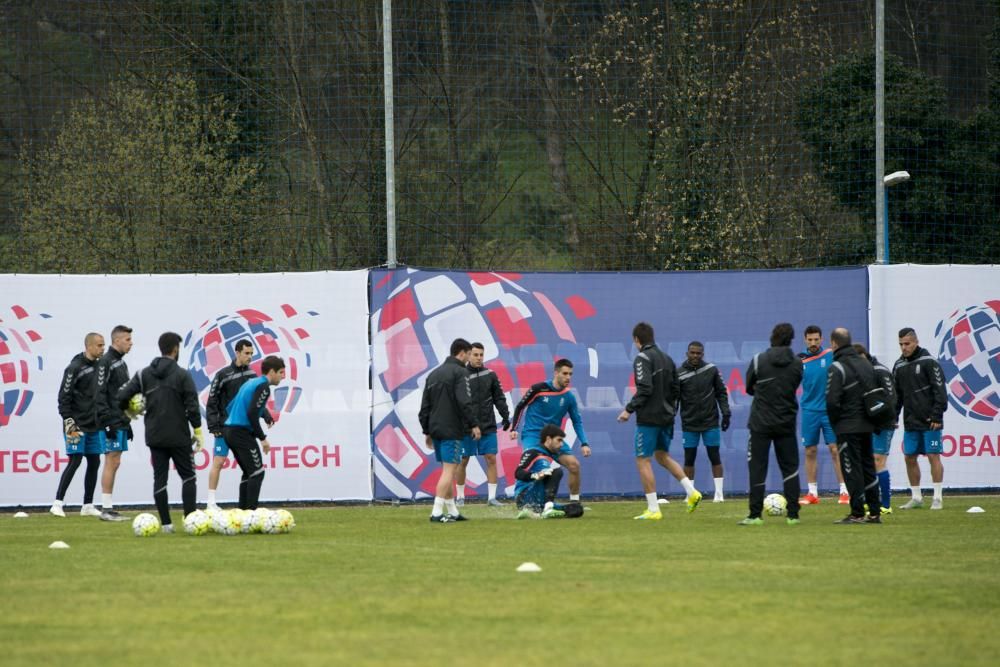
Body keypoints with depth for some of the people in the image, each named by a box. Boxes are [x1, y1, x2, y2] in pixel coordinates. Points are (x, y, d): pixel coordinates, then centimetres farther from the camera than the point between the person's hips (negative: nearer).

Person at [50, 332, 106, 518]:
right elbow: (64, 396, -13)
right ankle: (58, 503, -6)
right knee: (75, 461, -11)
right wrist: (69, 423, -17)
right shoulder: (75, 367, -10)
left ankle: (88, 506, 12)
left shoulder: (99, 366, 12)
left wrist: (102, 421, 16)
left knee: (94, 462, 6)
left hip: (94, 426, 7)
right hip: (77, 425, -7)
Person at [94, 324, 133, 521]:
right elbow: (100, 394, -17)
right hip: (112, 423, -9)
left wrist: (127, 422, 20)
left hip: (121, 422, 9)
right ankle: (106, 509, -8)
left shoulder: (121, 362, 17)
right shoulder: (106, 362, -12)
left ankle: (108, 508, 10)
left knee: (114, 463, 8)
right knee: (112, 462, -9)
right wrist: (107, 422, -20)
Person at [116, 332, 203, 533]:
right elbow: (192, 406, -12)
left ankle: (166, 523, 2)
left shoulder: (144, 374, 2)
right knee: (188, 476, 8)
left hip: (155, 436, 3)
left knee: (160, 478, 7)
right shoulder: (182, 375, -8)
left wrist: (128, 408, 19)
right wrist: (198, 432, -4)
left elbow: (121, 396, -3)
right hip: (178, 436, -3)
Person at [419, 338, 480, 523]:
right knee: (449, 470, -8)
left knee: (447, 471, 14)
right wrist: (474, 424, -11)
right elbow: (464, 402, -18)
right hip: (452, 430, -8)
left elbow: (425, 406, 17)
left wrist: (427, 431, 21)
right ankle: (437, 513, -15)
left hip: (435, 429, 8)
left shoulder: (434, 374, 17)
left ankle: (453, 512, 17)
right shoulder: (460, 372, -8)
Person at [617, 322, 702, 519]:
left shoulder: (643, 358, -13)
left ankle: (653, 509, -4)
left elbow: (644, 389, -22)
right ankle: (691, 492, 9)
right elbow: (676, 389, 14)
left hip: (649, 418, -8)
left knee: (643, 461, -1)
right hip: (666, 417, 8)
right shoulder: (666, 358, 12)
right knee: (662, 456, 22)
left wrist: (629, 410, -17)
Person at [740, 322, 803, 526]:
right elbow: (795, 388, 11)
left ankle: (755, 515, -3)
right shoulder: (797, 364, -1)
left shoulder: (759, 360, -7)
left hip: (761, 423, -2)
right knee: (790, 468, 9)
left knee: (757, 468, 1)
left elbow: (749, 388, 3)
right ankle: (793, 514, 5)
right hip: (786, 423, 2)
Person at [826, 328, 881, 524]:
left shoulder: (837, 368, -12)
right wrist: (872, 419, 16)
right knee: (868, 468, 12)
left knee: (852, 470, -4)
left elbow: (832, 400, -18)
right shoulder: (866, 364, 12)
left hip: (847, 427, -7)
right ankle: (874, 513, 12)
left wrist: (834, 422, -3)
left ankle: (857, 513, -5)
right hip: (867, 426, 7)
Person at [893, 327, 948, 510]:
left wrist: (937, 416, -15)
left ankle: (938, 498, 0)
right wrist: (893, 418, 9)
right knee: (910, 458, 6)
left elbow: (940, 390, -10)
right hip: (910, 422, 6)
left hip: (929, 421, -6)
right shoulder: (899, 366, 10)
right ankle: (916, 497, 15)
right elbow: (896, 395, 16)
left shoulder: (928, 362, -7)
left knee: (933, 456, -4)